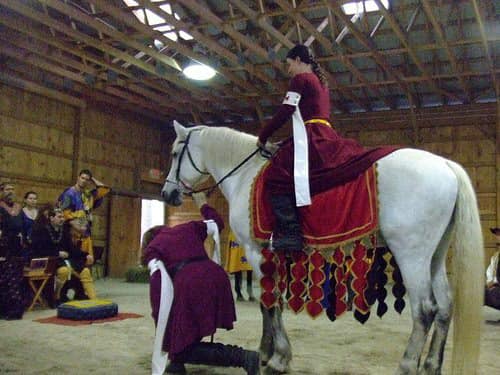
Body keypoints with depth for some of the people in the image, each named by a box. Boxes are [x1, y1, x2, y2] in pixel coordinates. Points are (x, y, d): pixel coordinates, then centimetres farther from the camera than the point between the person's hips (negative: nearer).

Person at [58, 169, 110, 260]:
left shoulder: (88, 194, 15)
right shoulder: (69, 193, -4)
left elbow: (105, 190, 22)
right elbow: (66, 212, -11)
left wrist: (93, 180, 17)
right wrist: (77, 226, -19)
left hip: (86, 231, 7)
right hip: (74, 230, -7)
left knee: (88, 259, 3)